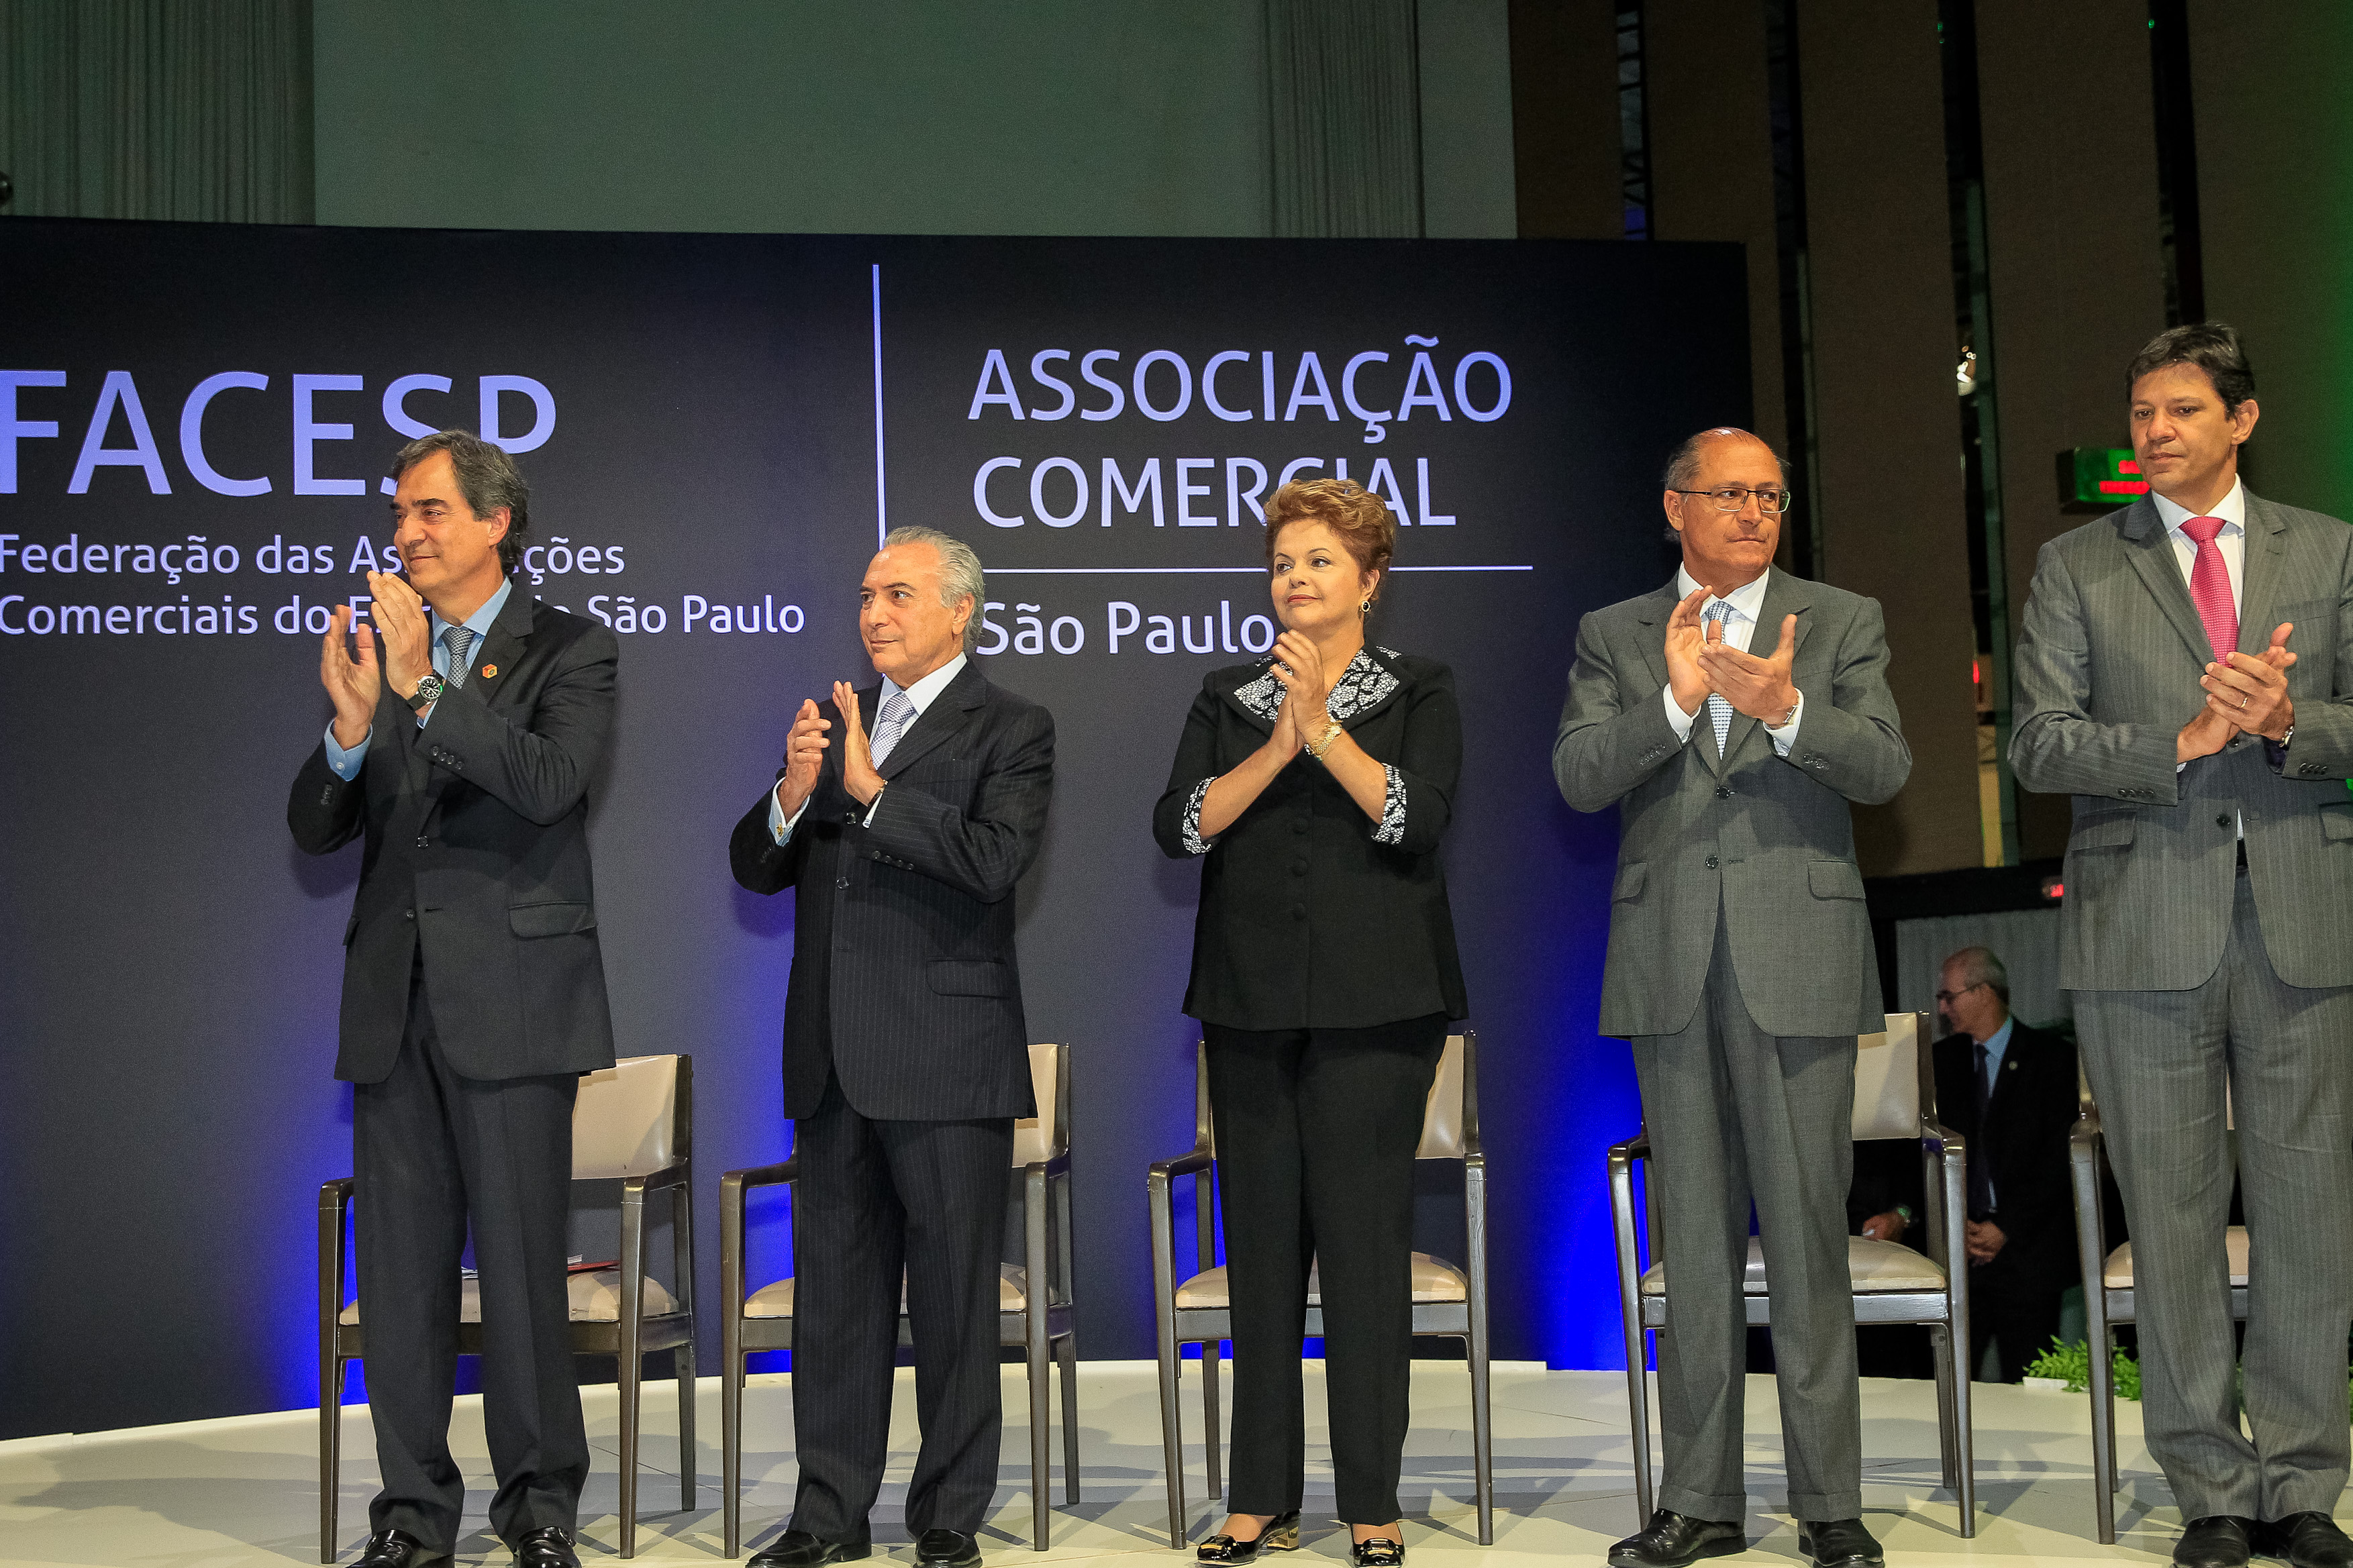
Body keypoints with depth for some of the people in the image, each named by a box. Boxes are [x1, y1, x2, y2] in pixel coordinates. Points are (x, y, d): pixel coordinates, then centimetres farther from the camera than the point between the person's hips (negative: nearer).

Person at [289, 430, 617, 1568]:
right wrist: (351, 722, -12)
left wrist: (424, 688, -23)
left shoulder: (571, 652, 0)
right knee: (400, 1270, 8)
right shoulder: (379, 651, 13)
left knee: (522, 1264, -1)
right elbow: (315, 829, 6)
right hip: (394, 1003, 5)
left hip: (511, 1002, -5)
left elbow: (548, 780, -18)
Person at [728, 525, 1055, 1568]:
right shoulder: (830, 720, 14)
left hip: (947, 1060, -5)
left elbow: (995, 858, -18)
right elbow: (755, 868, 10)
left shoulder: (1011, 730, -2)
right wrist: (791, 792, -10)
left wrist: (874, 788, -18)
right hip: (832, 1058, 6)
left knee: (954, 1296, 3)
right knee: (835, 1289, 11)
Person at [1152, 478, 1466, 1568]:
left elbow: (1418, 816, -10)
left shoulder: (1418, 692, 6)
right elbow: (1180, 826, -1)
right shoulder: (1227, 700, 14)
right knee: (1261, 1244, 5)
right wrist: (1276, 748, -13)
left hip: (1373, 998, -3)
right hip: (1251, 998, 3)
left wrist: (1326, 730, -17)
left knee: (1364, 1239, -5)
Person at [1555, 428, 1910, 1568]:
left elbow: (1883, 769, -5)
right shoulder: (1613, 636, 10)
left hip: (1799, 960, -1)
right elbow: (1579, 778, -4)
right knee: (1693, 1241, 7)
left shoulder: (1842, 622, 8)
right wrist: (1674, 701, -20)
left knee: (1806, 1230, -1)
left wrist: (1786, 710, -23)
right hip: (1670, 965, 2)